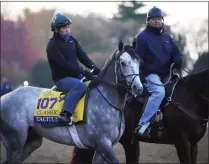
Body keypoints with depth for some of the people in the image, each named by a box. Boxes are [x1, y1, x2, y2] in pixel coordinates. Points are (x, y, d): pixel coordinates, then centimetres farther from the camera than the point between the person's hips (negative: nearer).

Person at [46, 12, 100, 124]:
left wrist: (92, 66, -13)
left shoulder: (71, 40, 11)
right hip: (61, 78, -8)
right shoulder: (52, 45, -13)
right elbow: (64, 64, -22)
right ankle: (65, 114, -41)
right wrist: (83, 71, -28)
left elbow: (82, 55, 7)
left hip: (76, 75, 8)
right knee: (80, 85, -36)